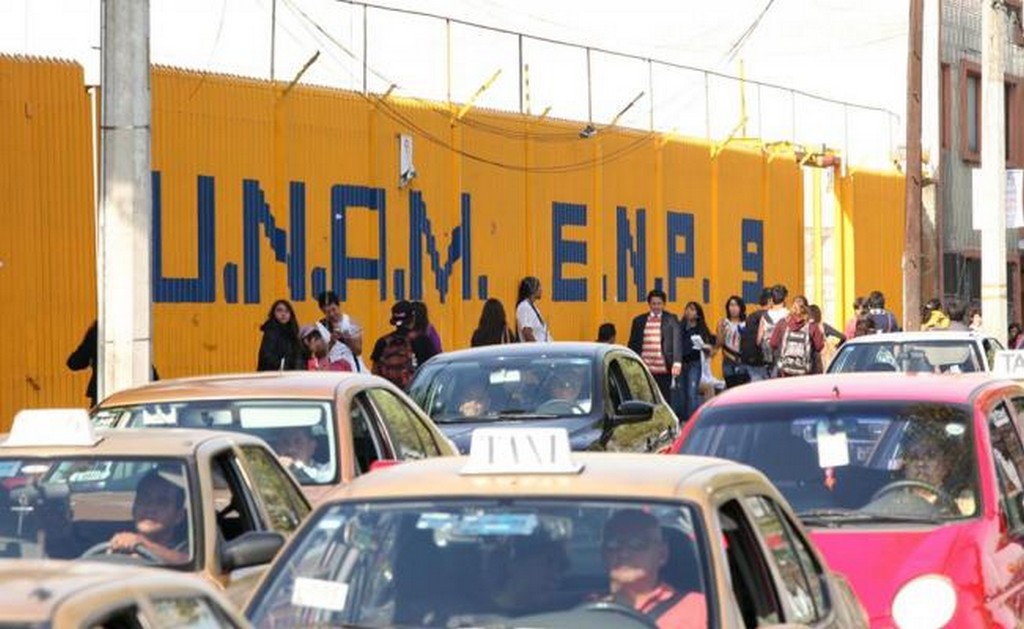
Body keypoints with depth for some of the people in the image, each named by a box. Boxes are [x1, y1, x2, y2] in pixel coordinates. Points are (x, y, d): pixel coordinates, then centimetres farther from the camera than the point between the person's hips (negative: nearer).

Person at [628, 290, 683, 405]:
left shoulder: (671, 320, 4)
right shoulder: (639, 321, 10)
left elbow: (677, 341, -4)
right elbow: (633, 345, 12)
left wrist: (677, 363, -16)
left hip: (664, 370, -2)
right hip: (644, 370, 2)